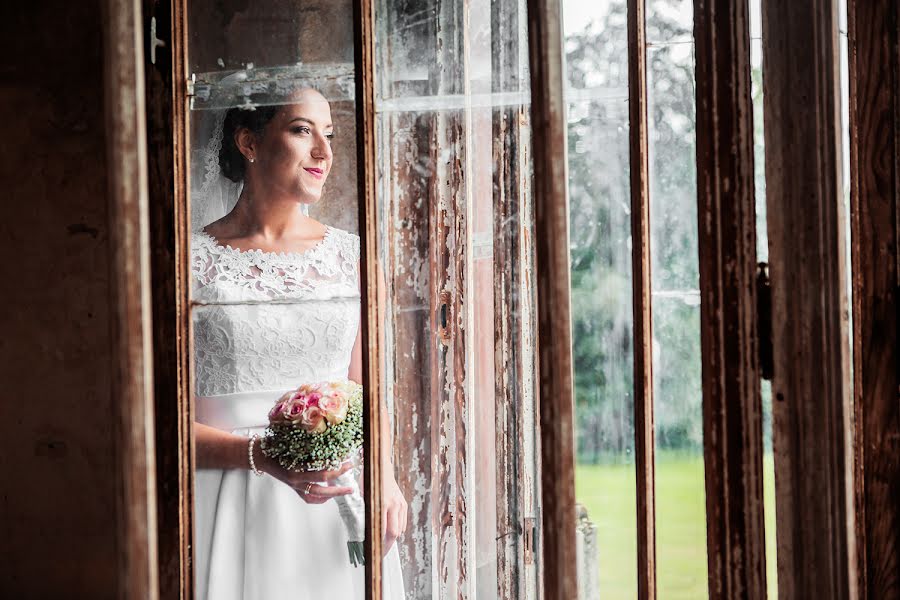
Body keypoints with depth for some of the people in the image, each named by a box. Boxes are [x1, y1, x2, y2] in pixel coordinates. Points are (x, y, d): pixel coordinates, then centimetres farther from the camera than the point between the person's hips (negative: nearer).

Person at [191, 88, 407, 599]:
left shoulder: (350, 255, 7)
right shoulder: (192, 262, -5)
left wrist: (385, 476, -7)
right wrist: (262, 456, -23)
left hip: (335, 497, 4)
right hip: (235, 501, -3)